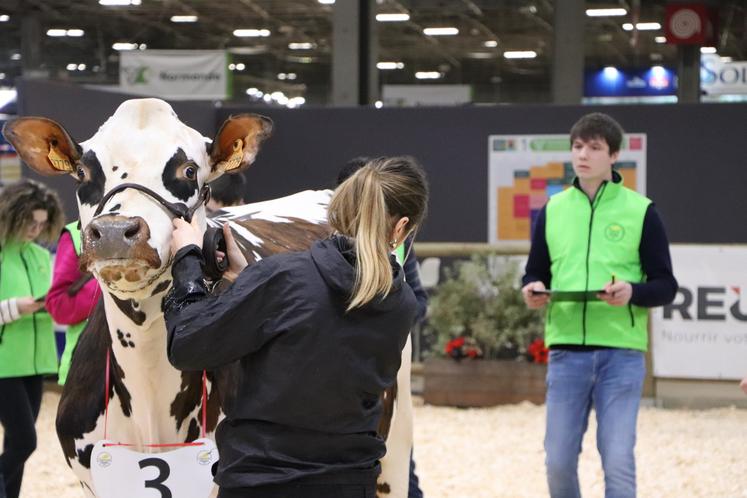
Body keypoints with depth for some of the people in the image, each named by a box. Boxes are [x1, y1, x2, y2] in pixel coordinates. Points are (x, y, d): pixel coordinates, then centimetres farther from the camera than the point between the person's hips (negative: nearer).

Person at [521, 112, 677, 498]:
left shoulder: (640, 210, 2)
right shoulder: (553, 209, 11)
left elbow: (666, 286, 2)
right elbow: (535, 274, 18)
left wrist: (632, 291, -19)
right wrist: (532, 290, -6)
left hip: (621, 353, -3)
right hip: (566, 351, 3)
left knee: (618, 463, -6)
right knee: (558, 462, 3)